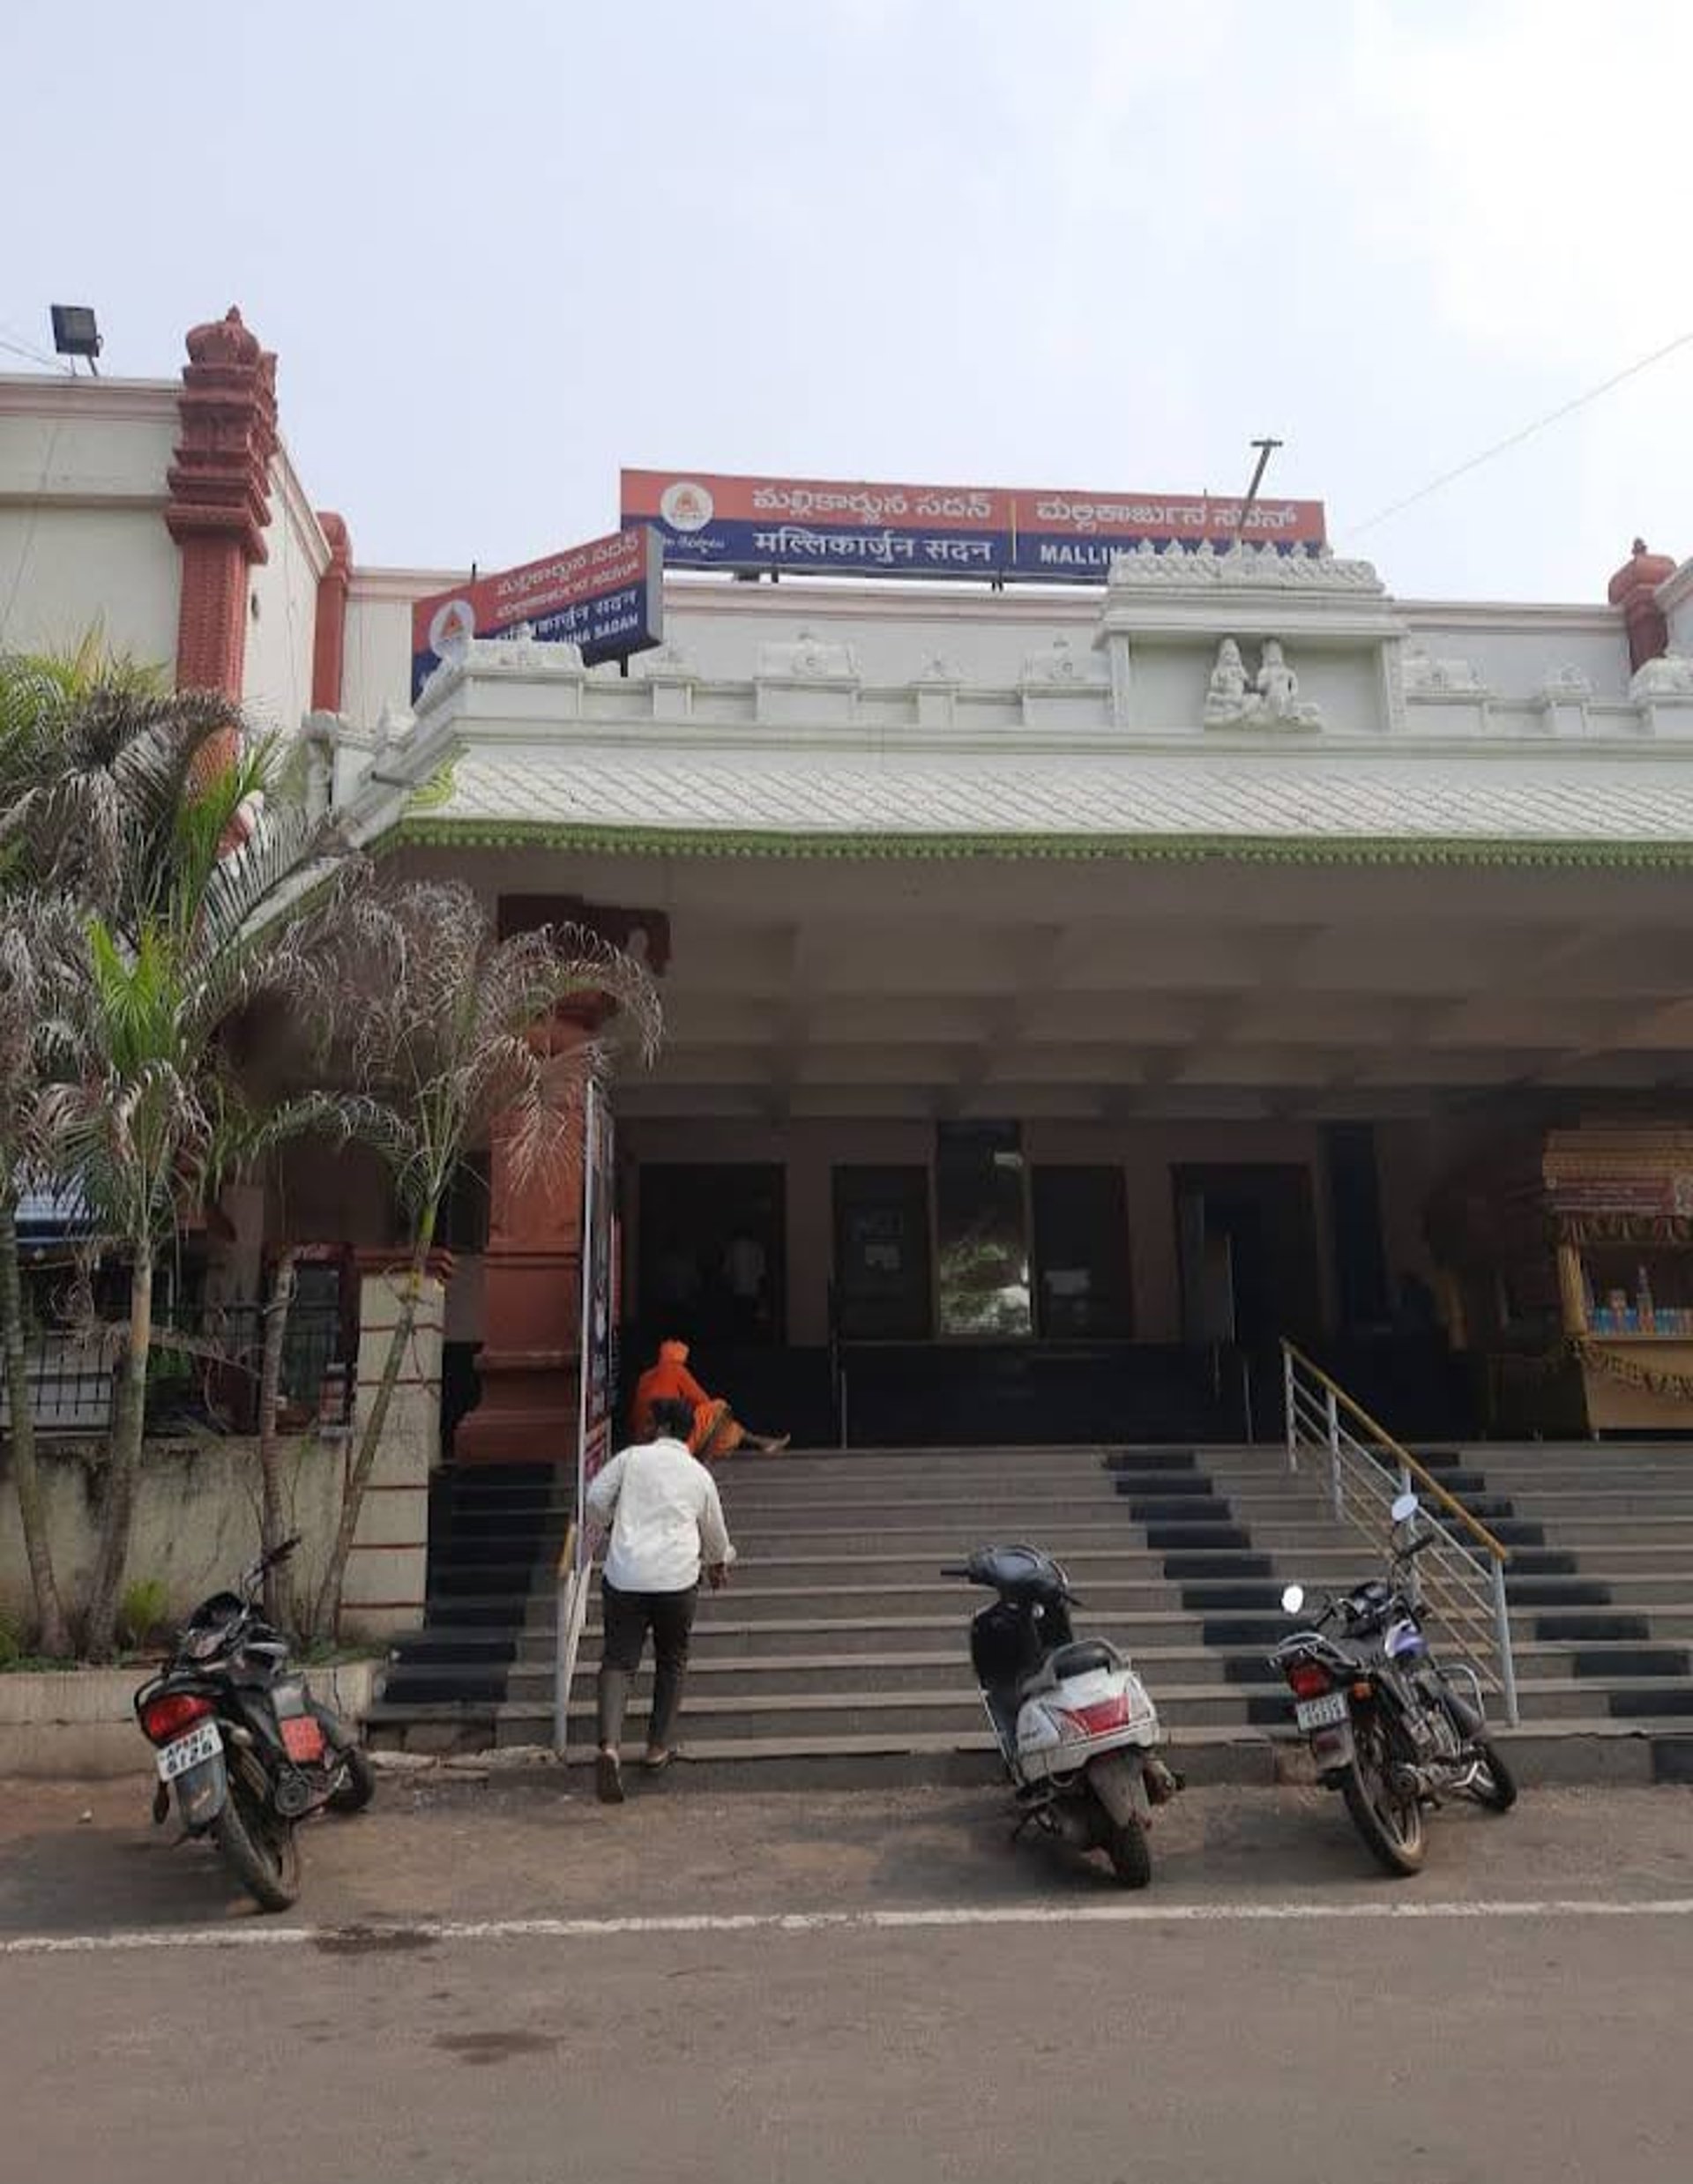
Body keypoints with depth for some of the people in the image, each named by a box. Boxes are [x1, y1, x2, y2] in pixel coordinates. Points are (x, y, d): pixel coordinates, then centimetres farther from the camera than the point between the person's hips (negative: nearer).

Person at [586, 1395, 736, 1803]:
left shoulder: (631, 1457, 6)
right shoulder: (699, 1474, 13)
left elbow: (595, 1499, 2)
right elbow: (715, 1532, 24)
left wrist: (612, 1524, 24)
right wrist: (719, 1563, 44)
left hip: (625, 1576, -1)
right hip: (677, 1580, 1)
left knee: (618, 1662, 1)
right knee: (672, 1663, 20)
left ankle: (610, 1745, -20)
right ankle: (659, 1748, 24)